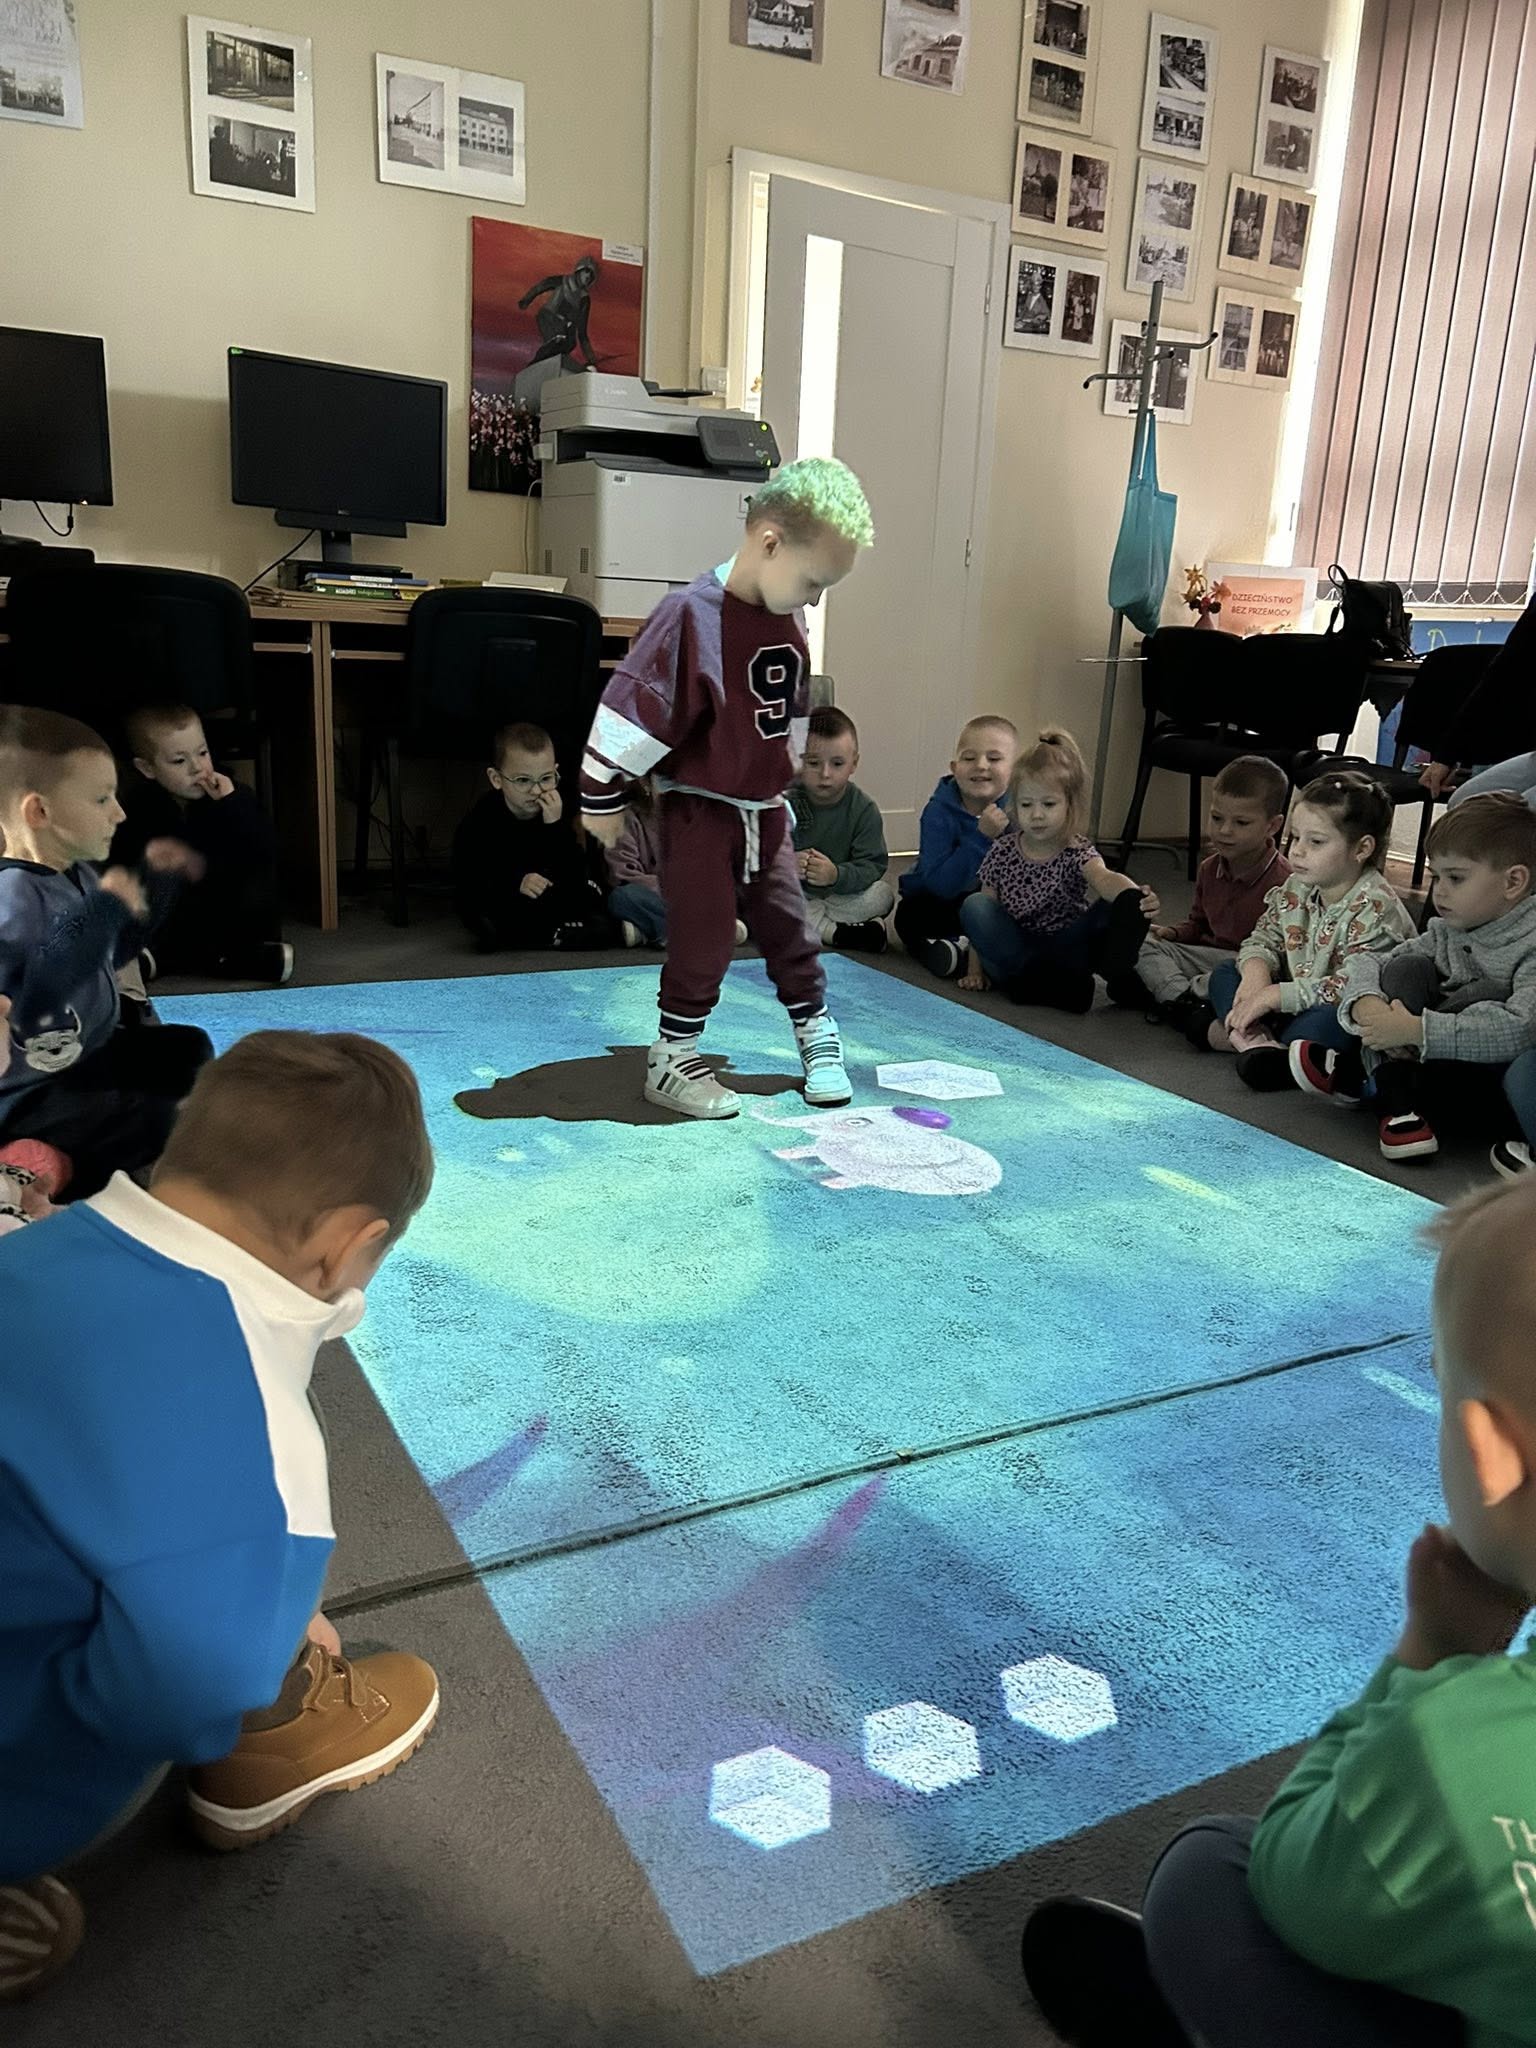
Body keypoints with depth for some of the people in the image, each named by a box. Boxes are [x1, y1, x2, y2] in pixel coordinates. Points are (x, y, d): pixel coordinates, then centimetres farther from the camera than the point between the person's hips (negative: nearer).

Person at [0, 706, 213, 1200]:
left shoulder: (76, 876, 4)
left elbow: (114, 953, 21)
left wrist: (156, 880, 12)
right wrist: (103, 910, -41)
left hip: (88, 1054, 11)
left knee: (187, 1048, 22)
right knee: (160, 1123, -23)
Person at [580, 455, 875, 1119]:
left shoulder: (786, 621, 2)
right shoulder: (690, 615, -22)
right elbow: (629, 712, -20)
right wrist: (603, 800, -14)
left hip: (765, 811, 6)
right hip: (700, 812, -6)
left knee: (788, 926, 14)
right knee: (703, 938, 0)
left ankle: (818, 1038, 29)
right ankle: (672, 1059, 15)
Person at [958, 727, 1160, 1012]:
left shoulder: (1078, 852, -10)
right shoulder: (1003, 851, -3)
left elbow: (1103, 878, -34)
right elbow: (982, 920, 1)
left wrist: (1133, 894, -57)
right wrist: (975, 970, -6)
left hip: (1064, 949, -2)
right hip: (1015, 950, 2)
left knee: (1115, 906, -24)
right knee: (973, 906, -24)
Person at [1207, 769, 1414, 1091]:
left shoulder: (1375, 907, -21)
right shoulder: (1296, 889, 4)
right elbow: (1263, 939, 11)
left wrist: (1275, 995, -26)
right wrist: (1256, 971, -15)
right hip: (1295, 1007, 8)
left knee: (1328, 1021, -41)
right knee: (1224, 975, 2)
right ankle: (1255, 1037, -22)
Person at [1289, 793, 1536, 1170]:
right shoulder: (1445, 930, 4)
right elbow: (1367, 962, 1)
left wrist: (1415, 1030, -38)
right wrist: (1365, 1003, -23)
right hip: (1451, 1062, 6)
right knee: (1408, 969, -6)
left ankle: (1350, 1077, -24)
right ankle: (1400, 1107, -17)